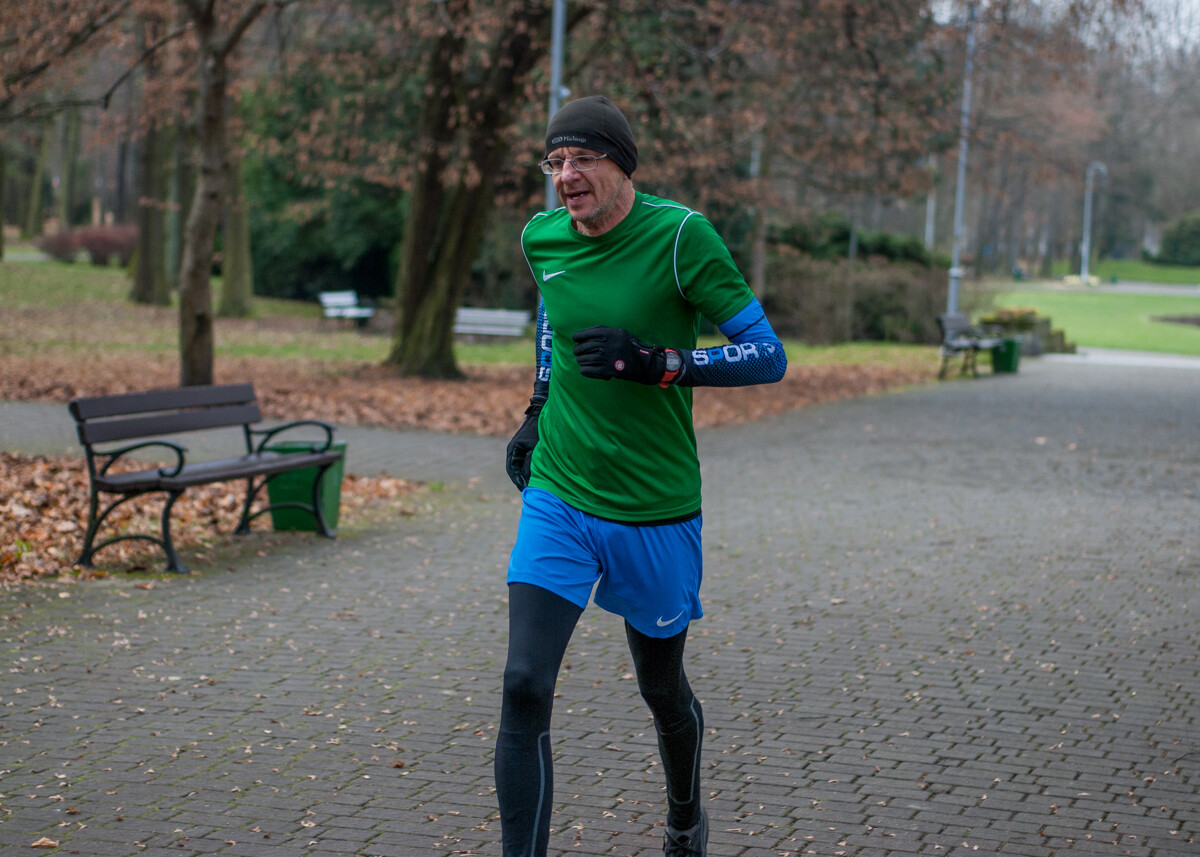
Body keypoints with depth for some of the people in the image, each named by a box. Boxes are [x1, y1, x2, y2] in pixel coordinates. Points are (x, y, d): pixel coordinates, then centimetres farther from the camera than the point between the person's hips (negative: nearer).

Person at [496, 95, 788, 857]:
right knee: (525, 688, -14)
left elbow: (767, 357, -15)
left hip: (656, 510, -2)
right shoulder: (542, 238, 0)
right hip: (558, 497, 3)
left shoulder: (679, 235, -15)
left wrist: (652, 363, -26)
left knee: (662, 689, 17)